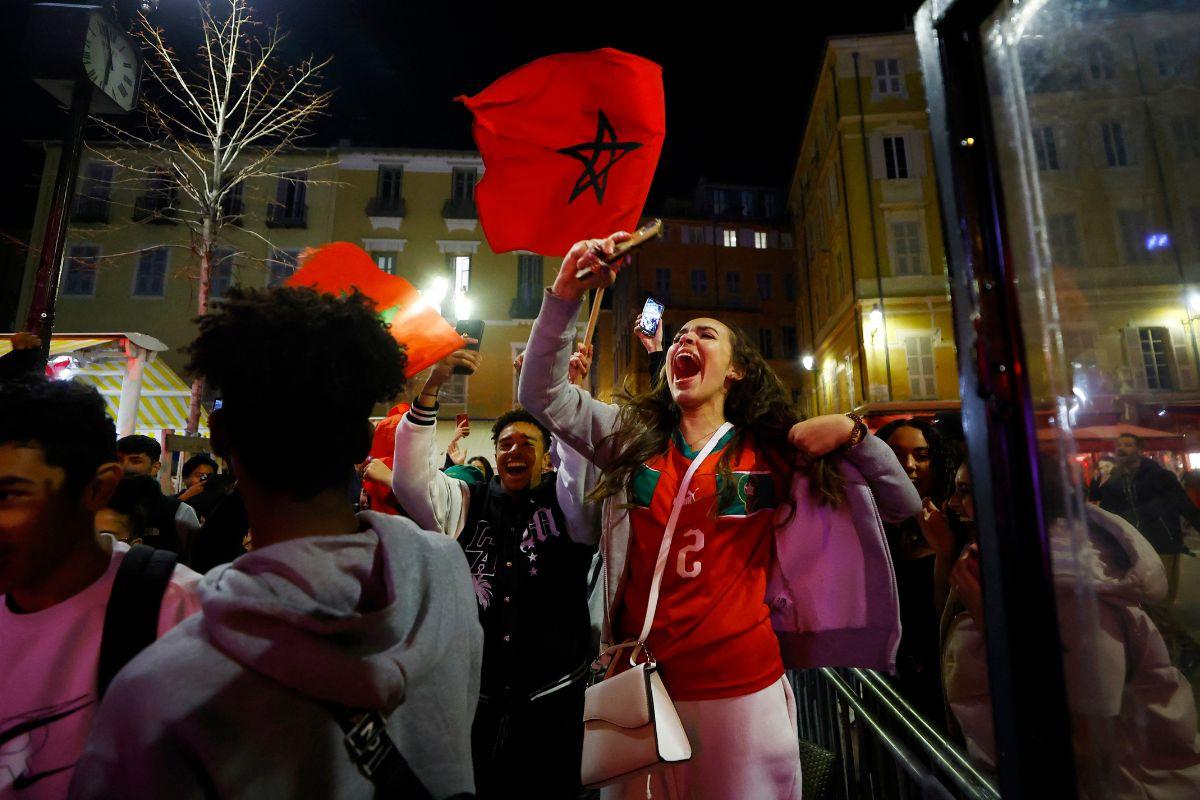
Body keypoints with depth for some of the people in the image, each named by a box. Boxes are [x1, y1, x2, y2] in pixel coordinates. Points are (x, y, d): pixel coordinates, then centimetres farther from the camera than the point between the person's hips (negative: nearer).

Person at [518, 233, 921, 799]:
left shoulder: (775, 454, -2)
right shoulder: (631, 438, 2)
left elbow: (904, 506, 1)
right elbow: (542, 394, -6)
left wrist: (852, 432, -14)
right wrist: (566, 293, -15)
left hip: (742, 687, -1)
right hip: (641, 685, 2)